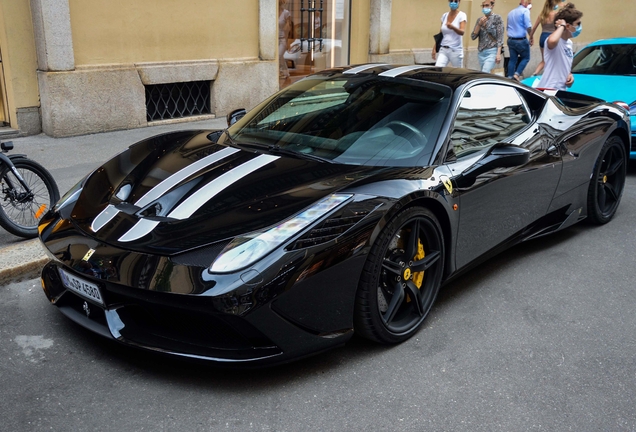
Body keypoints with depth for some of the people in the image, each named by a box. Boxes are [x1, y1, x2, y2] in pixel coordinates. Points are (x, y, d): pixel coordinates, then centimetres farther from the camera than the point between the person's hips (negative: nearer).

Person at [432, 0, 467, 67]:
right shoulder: (444, 16, 10)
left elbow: (462, 32, -21)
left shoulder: (461, 15, -4)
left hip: (456, 50, -4)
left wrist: (453, 27, -41)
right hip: (443, 50, 4)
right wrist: (434, 48, 9)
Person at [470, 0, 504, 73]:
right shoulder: (479, 20, 12)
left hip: (492, 51, -6)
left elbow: (500, 37, -7)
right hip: (481, 52, 6)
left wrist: (498, 53, -17)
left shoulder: (497, 18, -2)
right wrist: (479, 24, -7)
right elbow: (473, 37, 6)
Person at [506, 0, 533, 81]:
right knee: (525, 58, 7)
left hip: (511, 40, 6)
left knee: (512, 59, 10)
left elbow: (507, 27, 24)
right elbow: (528, 26, -18)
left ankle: (510, 77, 8)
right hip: (521, 40, -6)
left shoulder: (511, 12, 16)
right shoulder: (525, 11, -8)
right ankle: (517, 74, -7)